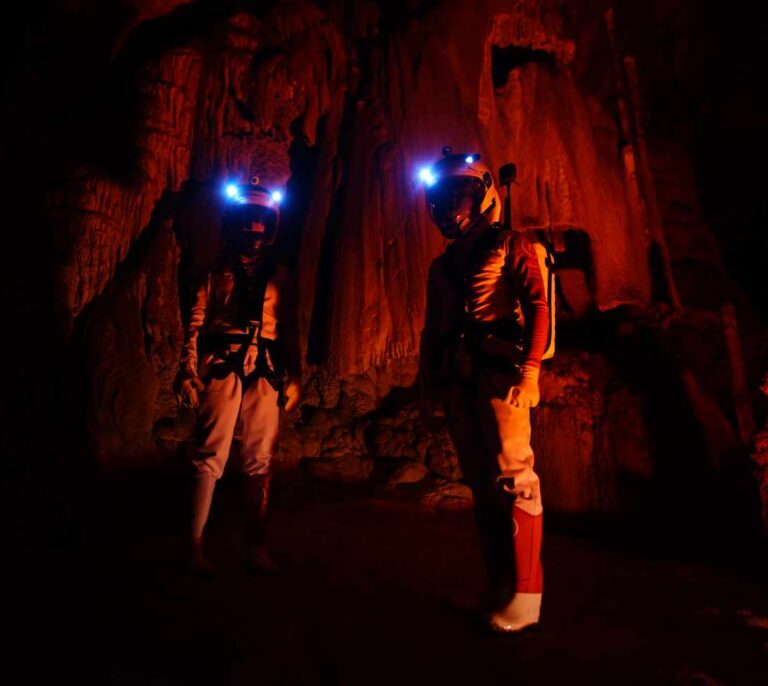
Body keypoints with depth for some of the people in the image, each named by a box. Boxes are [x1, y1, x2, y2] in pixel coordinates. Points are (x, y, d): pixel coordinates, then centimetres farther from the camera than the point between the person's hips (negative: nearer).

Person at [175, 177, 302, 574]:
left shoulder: (278, 277, 15)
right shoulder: (216, 272, 9)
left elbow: (290, 330, 13)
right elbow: (195, 324, 3)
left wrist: (295, 377, 9)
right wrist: (188, 371, -6)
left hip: (266, 374, 3)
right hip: (223, 370, -2)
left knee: (260, 462, 4)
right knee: (211, 456, -3)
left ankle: (256, 546, 13)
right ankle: (194, 544, 8)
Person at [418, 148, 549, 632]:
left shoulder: (510, 247, 4)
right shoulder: (442, 266, 21)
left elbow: (537, 308, -8)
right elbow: (432, 332, 20)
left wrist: (530, 370, -19)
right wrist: (429, 389, 15)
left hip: (501, 376, -6)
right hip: (457, 383, 6)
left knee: (512, 479, -8)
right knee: (482, 484, 9)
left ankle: (526, 594, 3)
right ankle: (498, 587, 19)